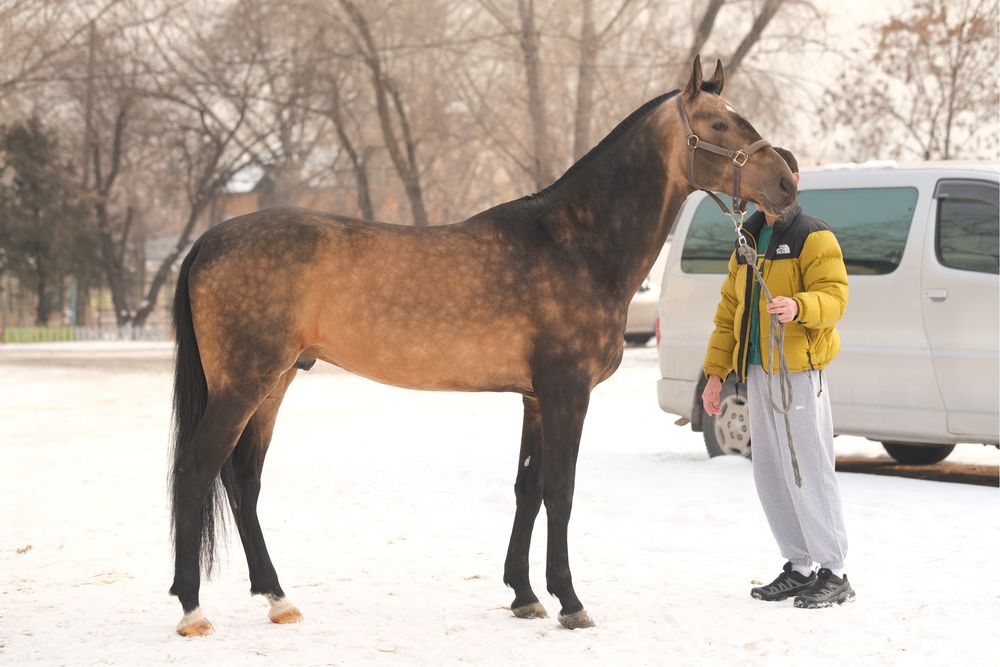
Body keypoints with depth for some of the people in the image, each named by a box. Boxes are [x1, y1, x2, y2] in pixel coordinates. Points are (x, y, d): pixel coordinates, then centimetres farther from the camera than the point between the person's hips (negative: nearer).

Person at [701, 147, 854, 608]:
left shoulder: (813, 238, -5)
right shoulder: (747, 243, 19)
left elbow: (834, 295, -16)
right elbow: (728, 311, 20)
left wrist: (799, 306, -37)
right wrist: (715, 372, 15)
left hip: (799, 371, -8)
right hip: (757, 373, 8)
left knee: (807, 471, -9)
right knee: (770, 475, 10)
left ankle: (834, 573, -3)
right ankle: (798, 567, 19)